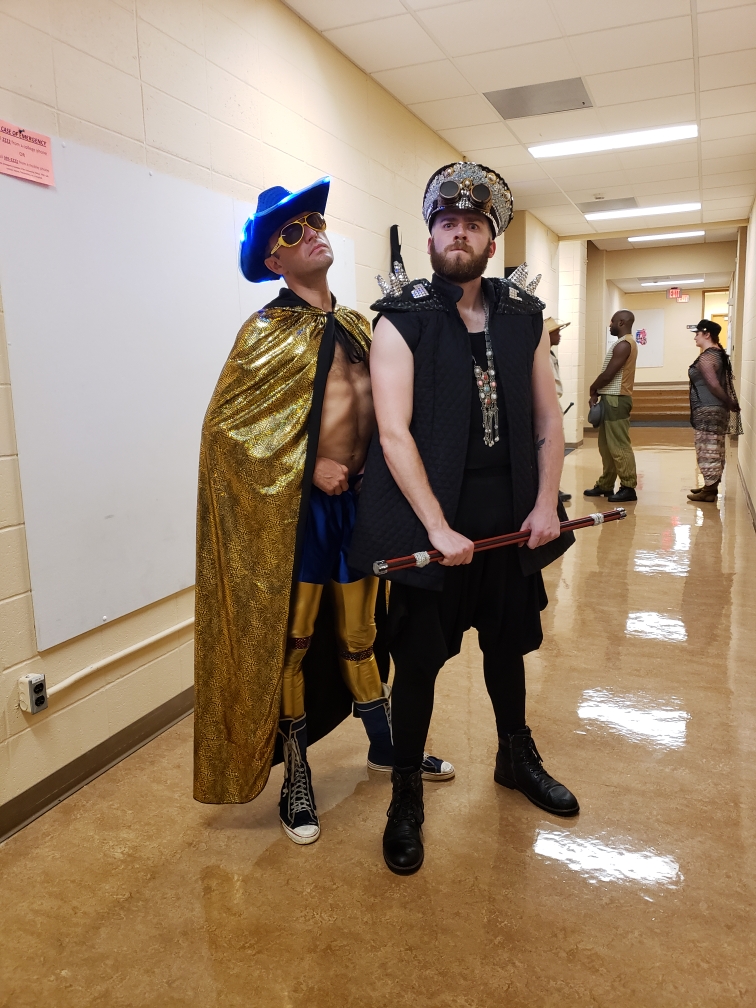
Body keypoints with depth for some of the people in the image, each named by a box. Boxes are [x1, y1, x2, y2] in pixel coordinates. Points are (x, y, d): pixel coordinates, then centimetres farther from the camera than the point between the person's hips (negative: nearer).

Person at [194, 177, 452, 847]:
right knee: (293, 639, 6)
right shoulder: (270, 330, -7)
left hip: (359, 499, 6)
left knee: (359, 629, 19)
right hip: (299, 508, -5)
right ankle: (296, 779, 25)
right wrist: (309, 468, -15)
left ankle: (386, 744, 39)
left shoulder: (357, 326, 11)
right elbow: (226, 425, -11)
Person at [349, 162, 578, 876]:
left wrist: (546, 502, -2)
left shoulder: (524, 316, 6)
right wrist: (438, 527, -20)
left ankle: (516, 758, 46)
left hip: (510, 520, 5)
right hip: (429, 525, -4)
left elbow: (547, 417, 9)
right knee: (418, 661, 6)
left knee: (507, 643, 21)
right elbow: (394, 431, -15)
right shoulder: (401, 320, -7)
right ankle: (406, 796, 27)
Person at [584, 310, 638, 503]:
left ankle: (628, 488, -5)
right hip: (610, 398, 11)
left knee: (619, 446, -9)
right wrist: (597, 392, 6)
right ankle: (605, 485, 21)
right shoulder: (623, 343, 18)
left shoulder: (624, 345, -15)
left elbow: (608, 375, -18)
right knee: (606, 445, 14)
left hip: (616, 400, -11)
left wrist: (593, 389, -1)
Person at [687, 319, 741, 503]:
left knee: (707, 450, -4)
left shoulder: (705, 358, -17)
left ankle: (709, 491, 2)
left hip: (707, 411, -10)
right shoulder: (718, 354, 12)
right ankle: (711, 486, 24)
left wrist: (731, 404, -14)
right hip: (716, 410, 10)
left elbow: (714, 385, -23)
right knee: (714, 450, 15)